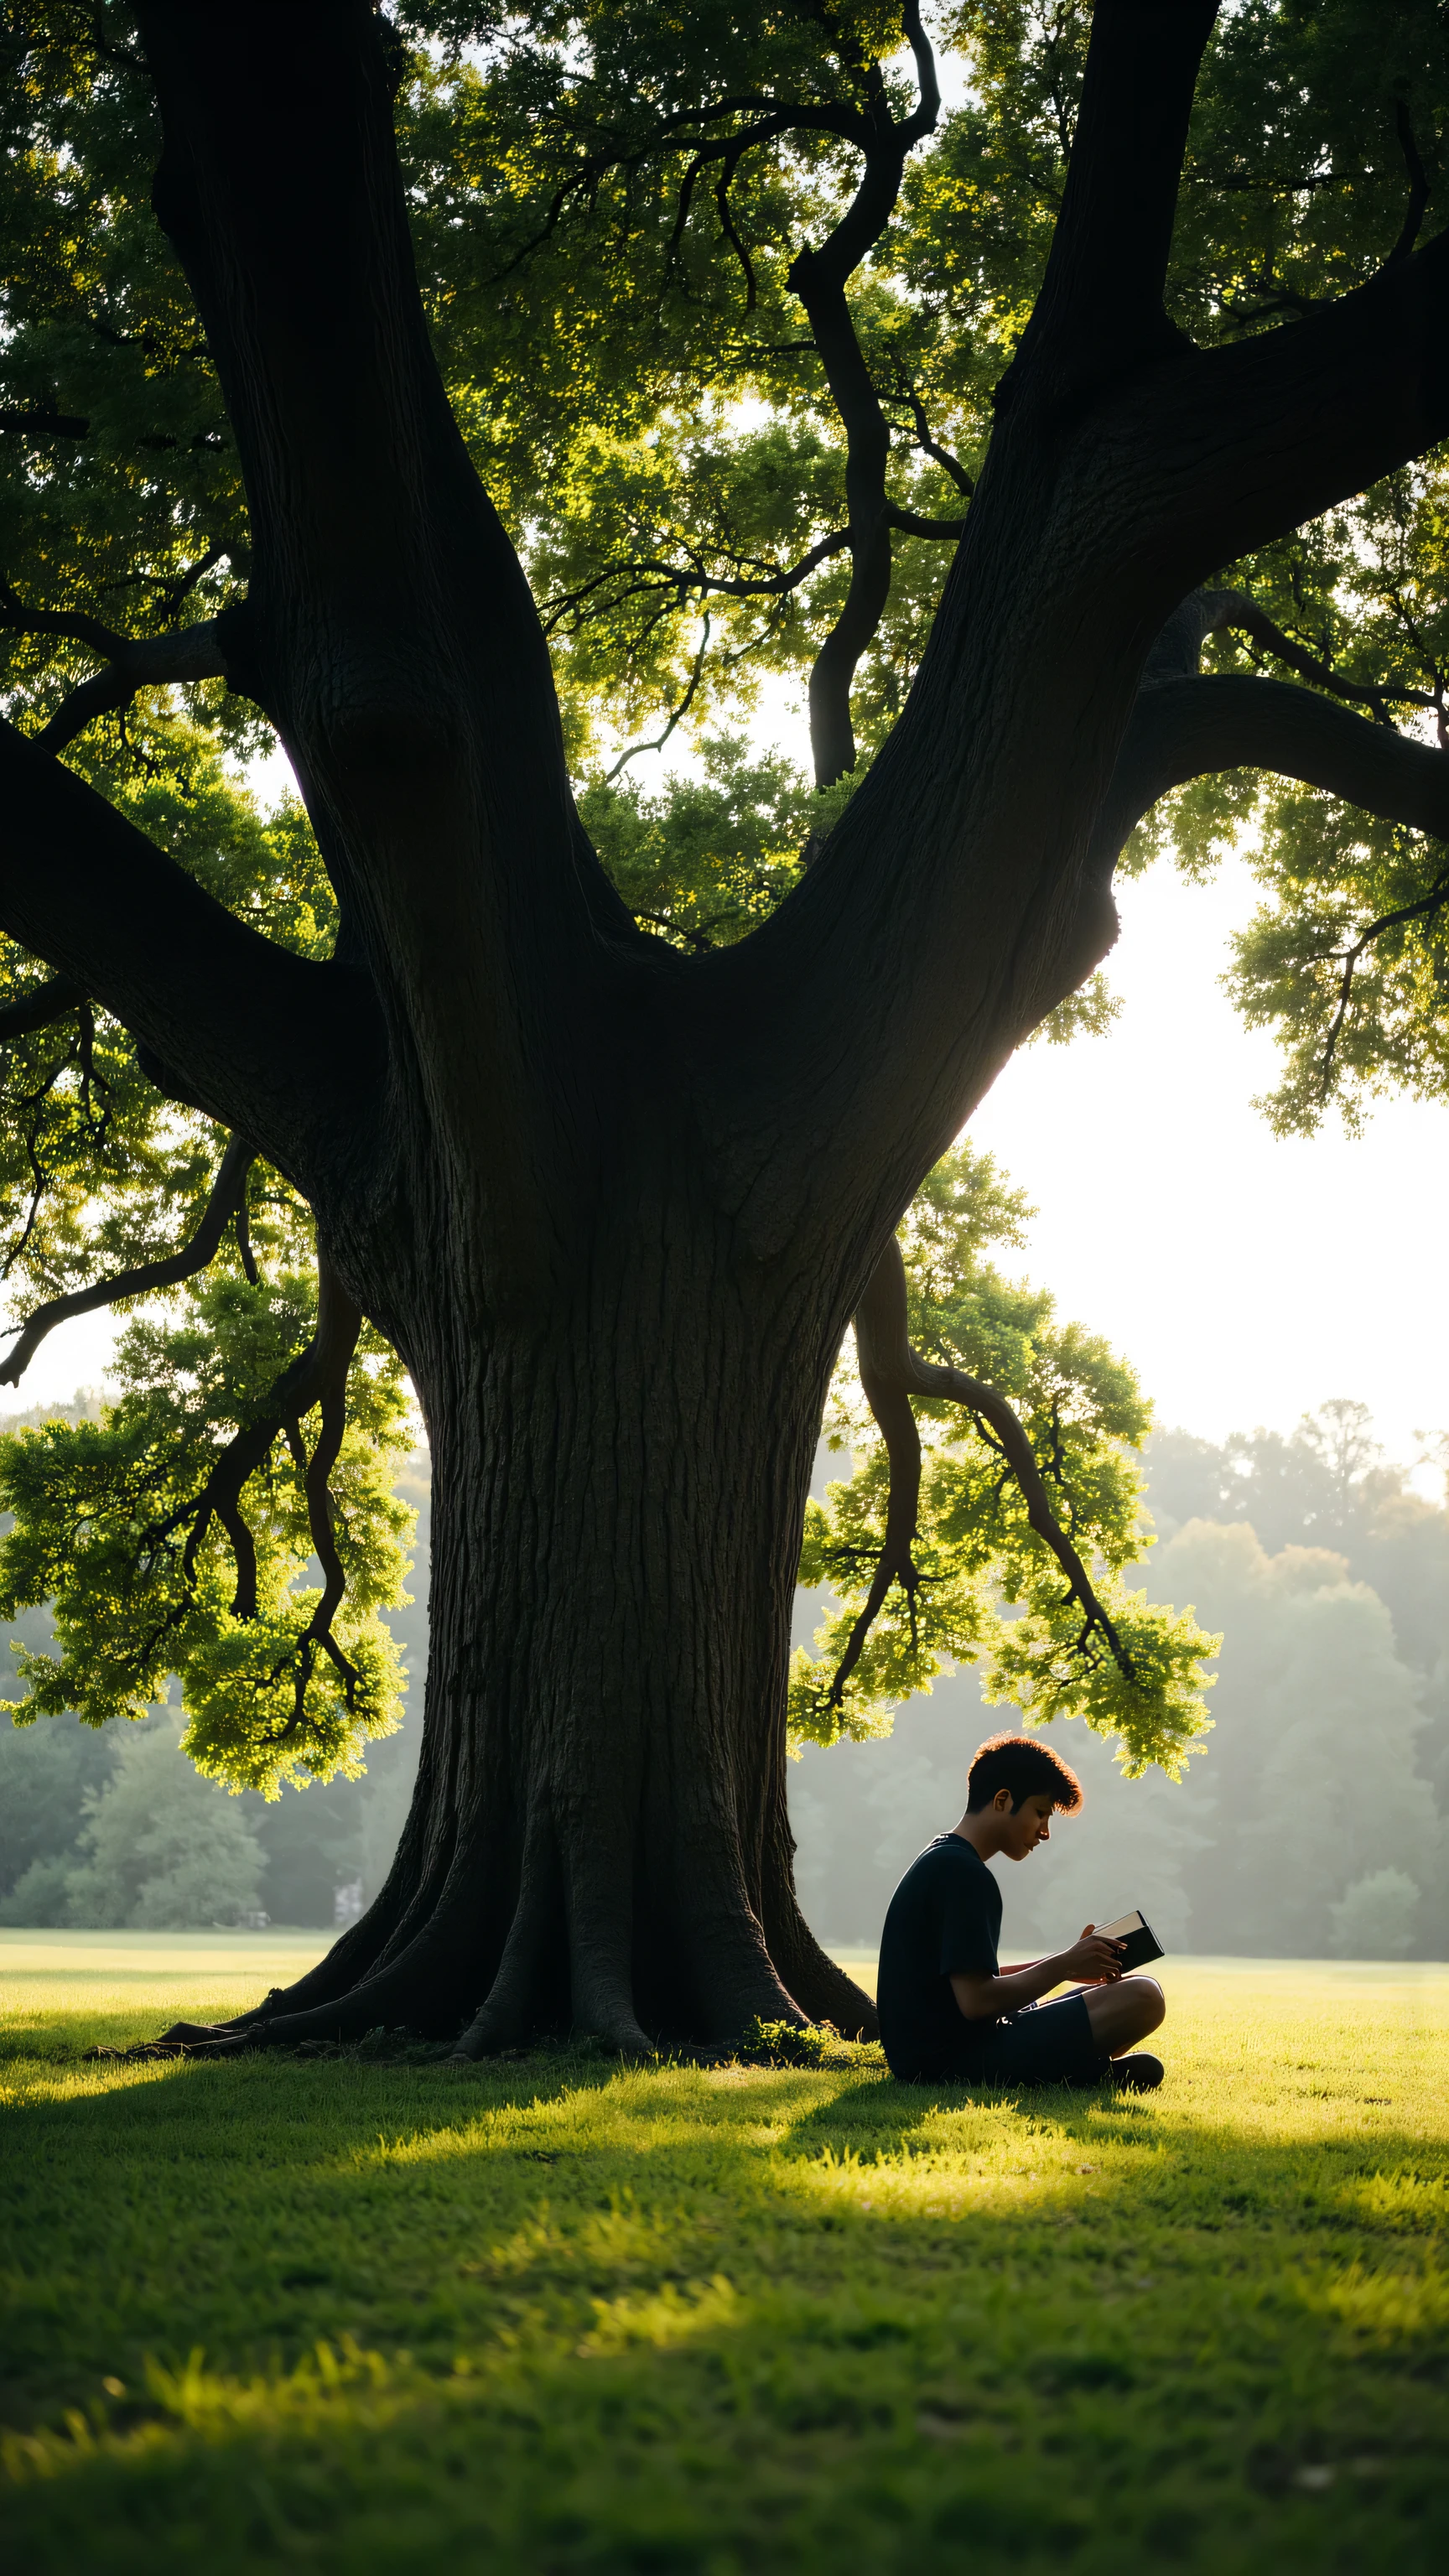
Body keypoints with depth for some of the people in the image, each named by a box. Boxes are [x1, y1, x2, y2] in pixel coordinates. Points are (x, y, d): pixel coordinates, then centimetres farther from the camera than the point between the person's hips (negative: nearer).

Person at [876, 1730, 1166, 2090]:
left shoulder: (939, 1861, 16)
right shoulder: (962, 1873, -16)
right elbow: (976, 2000, -22)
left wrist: (1069, 1962, 12)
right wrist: (1065, 1966, -9)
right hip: (954, 2059, -11)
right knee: (1141, 1998, -19)